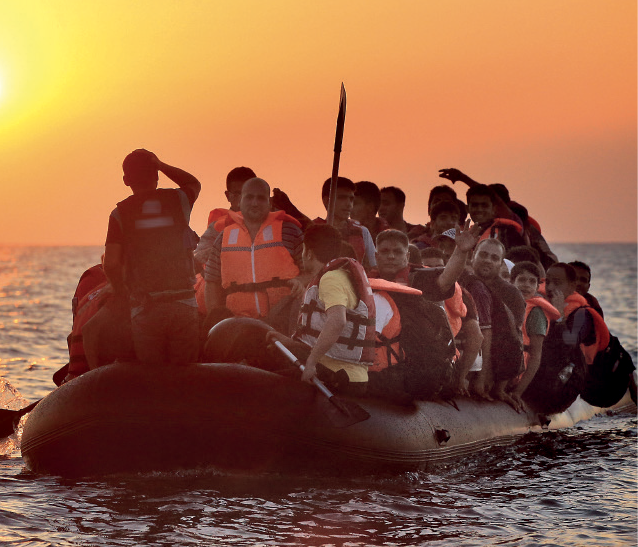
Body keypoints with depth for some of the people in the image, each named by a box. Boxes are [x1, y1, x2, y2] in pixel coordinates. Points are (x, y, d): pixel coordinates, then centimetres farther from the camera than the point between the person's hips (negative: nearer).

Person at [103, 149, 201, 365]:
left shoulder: (120, 213, -1)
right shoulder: (178, 200, 3)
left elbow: (111, 265, -8)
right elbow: (194, 183, 29)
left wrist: (123, 294, 7)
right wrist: (159, 164, 23)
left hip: (144, 308, -1)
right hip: (183, 304, 1)